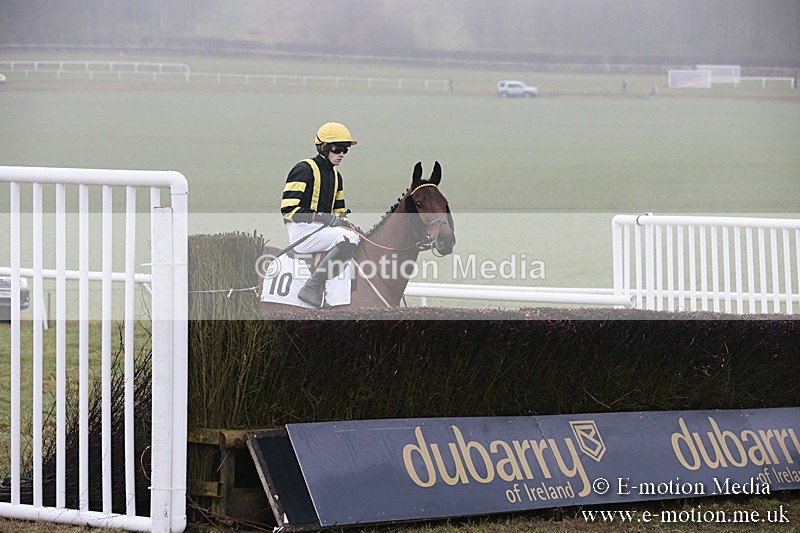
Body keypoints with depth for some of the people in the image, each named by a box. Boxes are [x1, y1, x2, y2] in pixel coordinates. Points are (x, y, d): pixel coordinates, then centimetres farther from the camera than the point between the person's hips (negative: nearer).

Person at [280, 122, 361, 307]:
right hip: (302, 232, -9)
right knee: (349, 239, -30)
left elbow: (339, 211, 25)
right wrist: (322, 218, -24)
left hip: (323, 229, 9)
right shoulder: (304, 170, -9)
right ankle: (311, 288, -30)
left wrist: (344, 222, 0)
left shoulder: (335, 175, 19)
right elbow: (288, 210, -17)